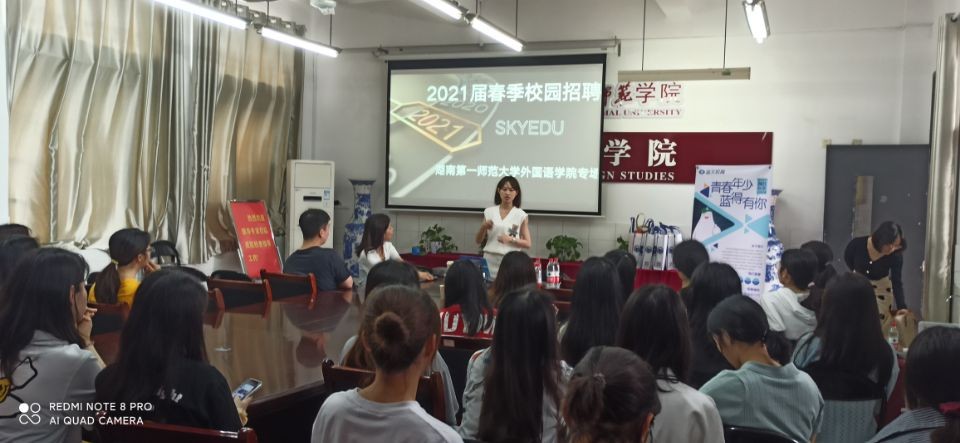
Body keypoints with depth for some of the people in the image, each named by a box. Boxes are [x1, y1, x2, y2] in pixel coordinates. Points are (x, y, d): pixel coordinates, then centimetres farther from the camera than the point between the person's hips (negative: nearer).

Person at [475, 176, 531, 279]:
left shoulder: (521, 215, 1)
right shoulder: (489, 212, 7)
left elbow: (527, 244, 1)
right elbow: (478, 240, 9)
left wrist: (511, 240, -15)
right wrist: (484, 227, -9)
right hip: (489, 260, 2)